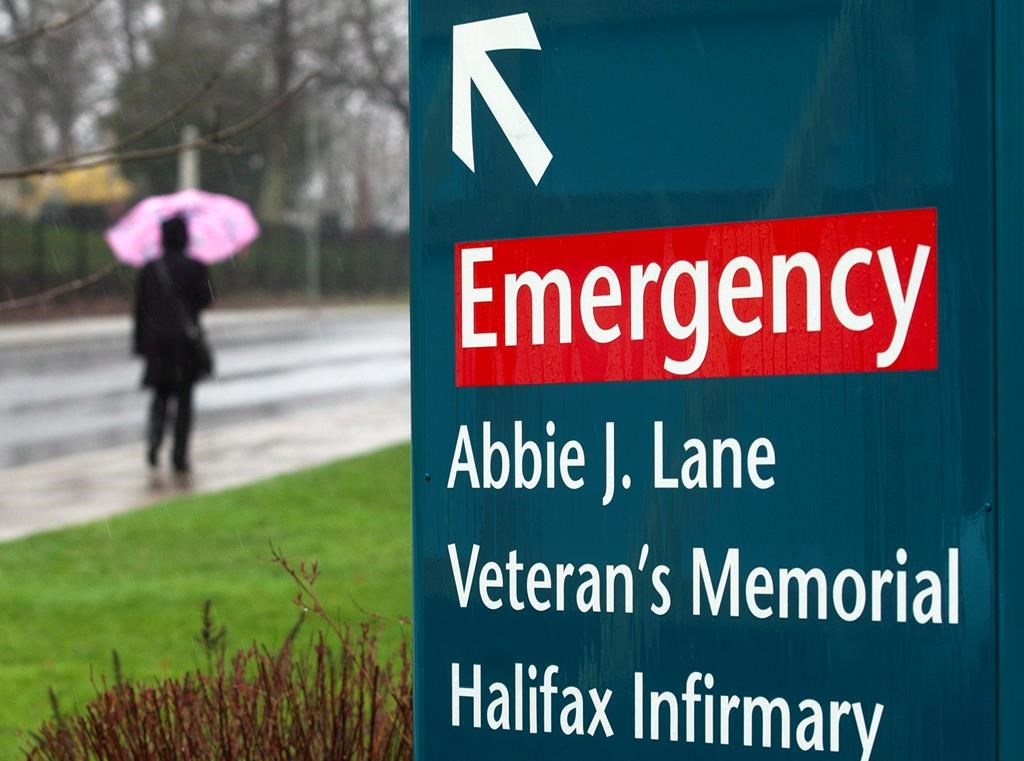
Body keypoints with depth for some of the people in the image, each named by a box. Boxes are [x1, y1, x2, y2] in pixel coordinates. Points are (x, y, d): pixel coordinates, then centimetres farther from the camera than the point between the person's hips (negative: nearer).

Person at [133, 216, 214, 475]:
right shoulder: (194, 268, -8)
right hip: (186, 341, -2)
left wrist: (141, 344, 10)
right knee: (184, 399, 7)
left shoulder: (150, 270, 1)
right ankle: (180, 458, 4)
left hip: (156, 341, 2)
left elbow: (140, 308, 3)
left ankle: (154, 436, -13)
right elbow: (205, 300, -5)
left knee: (161, 395, 16)